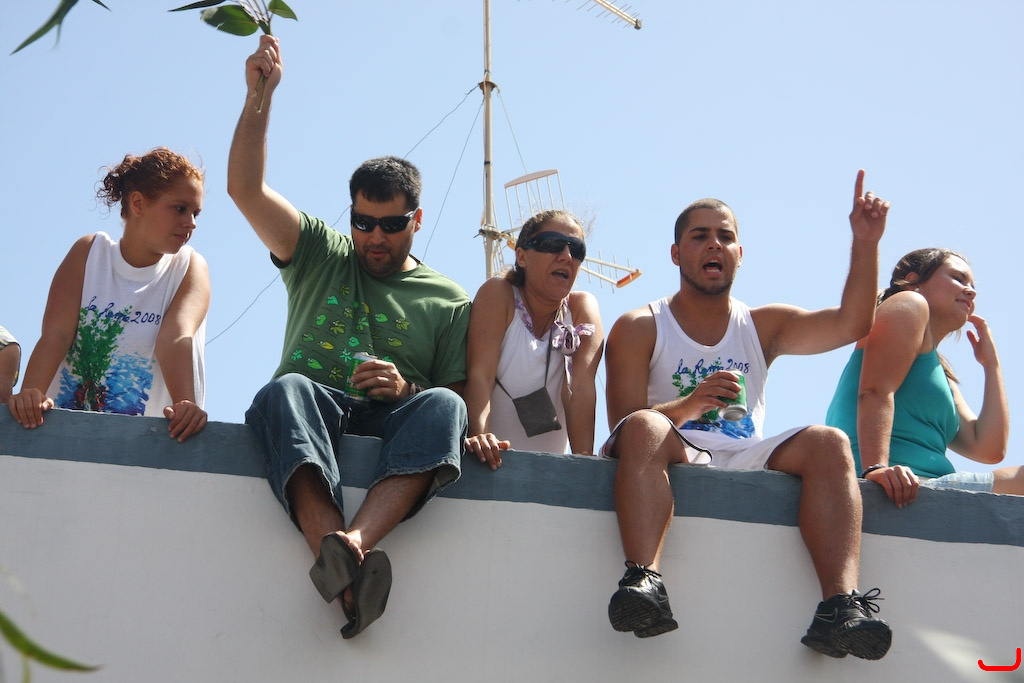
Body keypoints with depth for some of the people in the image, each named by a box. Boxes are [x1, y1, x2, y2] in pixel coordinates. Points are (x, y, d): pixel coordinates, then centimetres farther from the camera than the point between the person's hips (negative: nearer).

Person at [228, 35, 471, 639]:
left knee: (443, 406, -35)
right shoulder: (320, 256, 23)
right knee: (286, 389, -37)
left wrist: (407, 390, -9)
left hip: (392, 421, 0)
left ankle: (355, 542, -58)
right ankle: (339, 560, -61)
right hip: (309, 420, 0)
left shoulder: (450, 301, 20)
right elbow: (246, 189, 11)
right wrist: (259, 96, 1)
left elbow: (462, 397, 12)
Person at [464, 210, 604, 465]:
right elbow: (481, 374, -16)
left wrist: (584, 459, -22)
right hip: (494, 462, -4)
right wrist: (480, 436, -32)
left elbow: (580, 387, -9)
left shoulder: (583, 308, 3)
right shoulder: (497, 295, -3)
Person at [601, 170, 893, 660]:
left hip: (747, 462, 3)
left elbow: (850, 323, 5)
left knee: (828, 443, -23)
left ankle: (839, 606, -41)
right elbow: (624, 427, -6)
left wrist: (865, 243, -6)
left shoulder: (763, 325, 20)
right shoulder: (638, 329, 8)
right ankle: (644, 582, -54)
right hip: (675, 458, -3)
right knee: (644, 428, -35)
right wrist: (688, 405, -25)